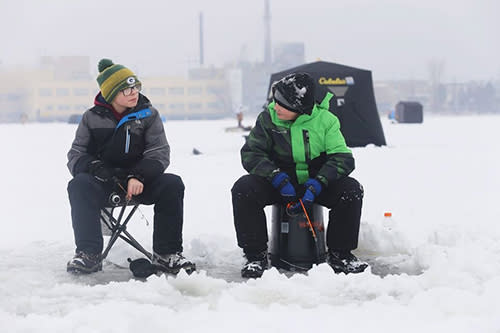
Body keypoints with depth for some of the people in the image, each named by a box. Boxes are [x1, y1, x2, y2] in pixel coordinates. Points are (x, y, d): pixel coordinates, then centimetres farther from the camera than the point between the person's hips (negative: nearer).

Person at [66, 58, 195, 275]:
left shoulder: (148, 115, 4)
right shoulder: (92, 118, 3)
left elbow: (159, 152, -4)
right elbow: (76, 156, 0)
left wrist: (138, 177, -24)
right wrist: (103, 172, -21)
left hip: (139, 181, 1)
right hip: (103, 182, 0)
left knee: (172, 185, -26)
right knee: (79, 185, -32)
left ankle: (166, 254, -18)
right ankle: (88, 254, -29)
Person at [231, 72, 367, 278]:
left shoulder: (325, 120, -9)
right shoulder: (268, 118, -8)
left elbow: (343, 158, -12)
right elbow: (251, 154, -10)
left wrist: (316, 184, -28)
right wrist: (279, 179, -26)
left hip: (315, 182, 0)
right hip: (279, 183, 0)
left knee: (352, 190, -26)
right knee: (243, 189, -27)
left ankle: (340, 255, -12)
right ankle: (256, 256, -16)